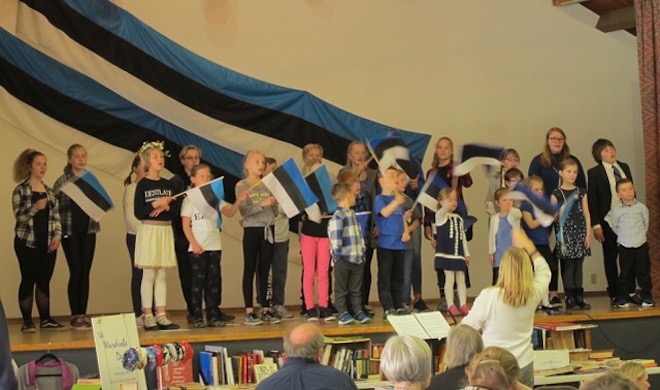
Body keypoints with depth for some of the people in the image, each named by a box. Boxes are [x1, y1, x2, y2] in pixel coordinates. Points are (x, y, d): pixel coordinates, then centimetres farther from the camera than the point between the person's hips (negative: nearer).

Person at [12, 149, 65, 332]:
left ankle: (46, 319, 10)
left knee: (44, 281, 5)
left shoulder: (50, 191, 13)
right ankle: (27, 321, 3)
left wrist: (57, 235, -3)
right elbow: (19, 216, -10)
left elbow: (56, 216, 13)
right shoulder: (21, 190, -1)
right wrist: (35, 208, -27)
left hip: (48, 243, 4)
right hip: (27, 242, -4)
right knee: (28, 280, -3)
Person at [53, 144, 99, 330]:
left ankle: (83, 314, 10)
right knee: (76, 272, -5)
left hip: (88, 231, 4)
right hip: (70, 232, -4)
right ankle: (75, 316, 2)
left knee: (85, 273, 5)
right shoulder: (62, 181, -2)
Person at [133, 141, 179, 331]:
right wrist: (156, 203, -18)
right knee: (149, 274, -3)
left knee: (162, 275, 5)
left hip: (166, 231, 5)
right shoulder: (142, 185, -3)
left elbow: (176, 212, 8)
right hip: (148, 231, -5)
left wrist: (166, 207, -11)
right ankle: (148, 316, 1)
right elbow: (138, 213, -10)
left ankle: (161, 316, 8)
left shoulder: (168, 184, 11)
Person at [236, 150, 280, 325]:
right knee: (250, 270, 0)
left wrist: (274, 203, -10)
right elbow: (243, 211, -13)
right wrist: (261, 205, -24)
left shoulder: (269, 185, 9)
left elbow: (275, 212, 9)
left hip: (268, 230, 4)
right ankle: (249, 312, 2)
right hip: (252, 230, -4)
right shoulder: (241, 186, -2)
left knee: (265, 271, 8)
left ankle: (266, 310, 11)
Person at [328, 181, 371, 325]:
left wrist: (362, 250, 16)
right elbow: (335, 239, -20)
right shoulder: (338, 216, -15)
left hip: (357, 258, 8)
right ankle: (343, 314, 7)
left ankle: (358, 311, 18)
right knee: (341, 289, 4)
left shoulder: (352, 214, 15)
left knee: (355, 289, 13)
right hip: (343, 259, -8)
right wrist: (337, 252, -16)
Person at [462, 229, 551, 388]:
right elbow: (544, 271, 15)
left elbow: (467, 327, -6)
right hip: (523, 365, 3)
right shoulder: (533, 294, -8)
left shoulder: (488, 296, -19)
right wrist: (528, 246, 22)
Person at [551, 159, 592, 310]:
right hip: (564, 232, -3)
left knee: (578, 266, 5)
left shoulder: (581, 192, 9)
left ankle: (579, 298, 9)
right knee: (568, 266, -3)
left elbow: (586, 213, 8)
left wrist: (588, 234, 3)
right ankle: (570, 299, 1)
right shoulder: (556, 193, 0)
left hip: (580, 231, 3)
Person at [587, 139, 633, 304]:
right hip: (608, 221, -4)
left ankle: (629, 292, 17)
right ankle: (614, 295, 11)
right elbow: (592, 200, -7)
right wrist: (596, 225, -11)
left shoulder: (624, 167, 9)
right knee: (610, 258, 5)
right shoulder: (594, 173, -6)